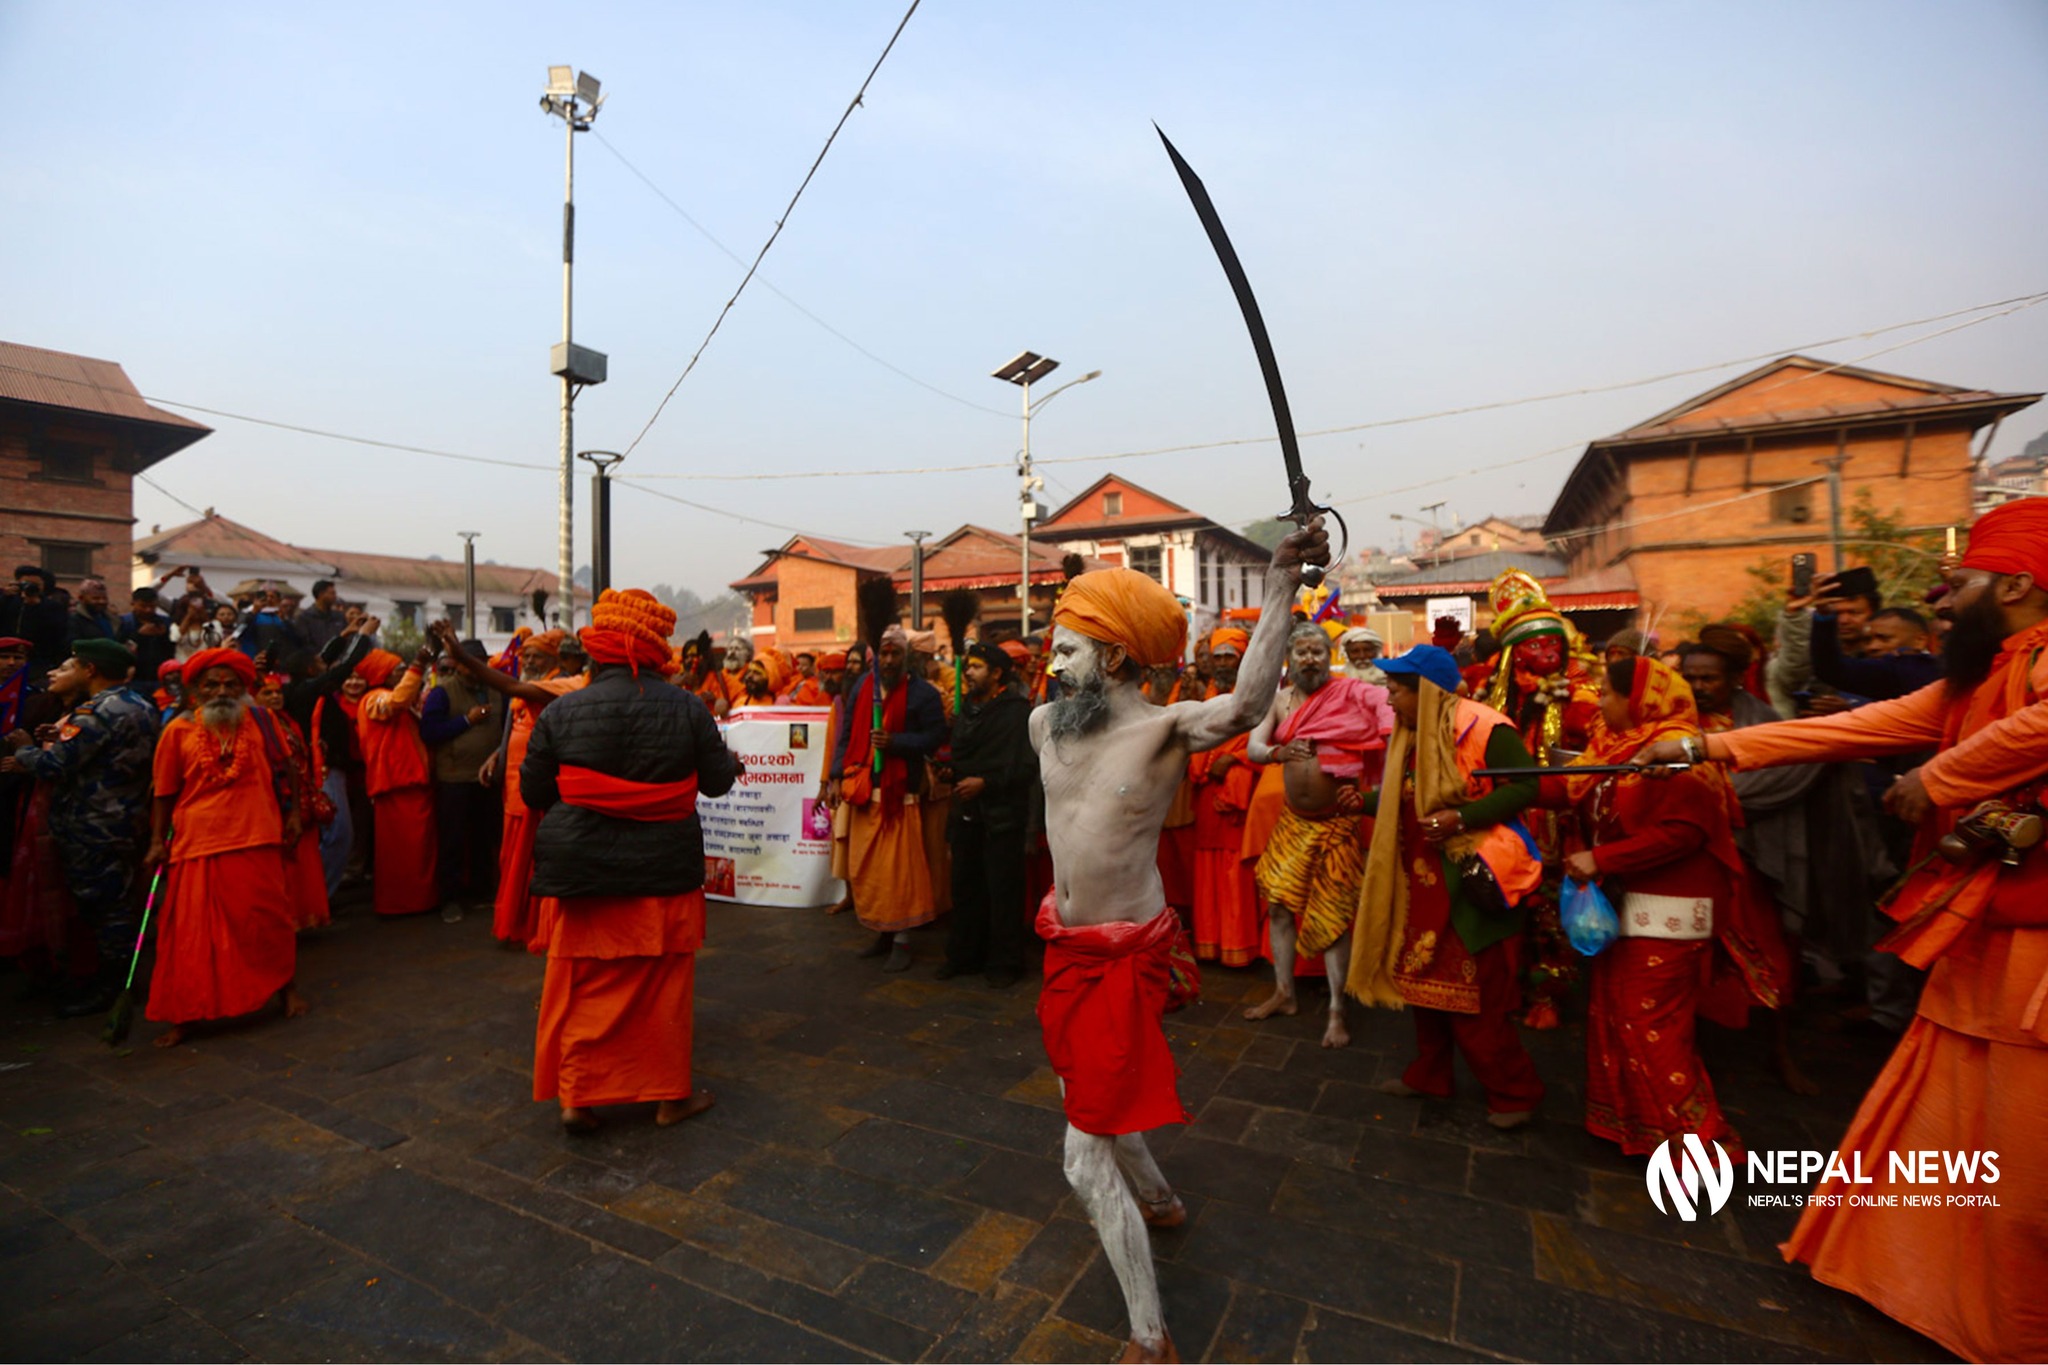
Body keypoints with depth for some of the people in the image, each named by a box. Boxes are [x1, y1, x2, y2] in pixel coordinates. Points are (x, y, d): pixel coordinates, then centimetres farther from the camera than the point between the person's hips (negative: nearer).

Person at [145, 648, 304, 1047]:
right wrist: (158, 840, 3)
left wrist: (291, 812, 9)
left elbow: (280, 770, 13)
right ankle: (181, 1016, 18)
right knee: (192, 932, 5)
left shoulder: (258, 721, 4)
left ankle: (285, 985, 27)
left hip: (257, 841, 1)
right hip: (197, 845, 0)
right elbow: (165, 793, 5)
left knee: (267, 920, 8)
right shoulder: (179, 730, 0)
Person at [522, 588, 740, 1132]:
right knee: (664, 983, 12)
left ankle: (577, 1096, 19)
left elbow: (533, 790, 3)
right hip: (664, 869, 0)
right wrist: (731, 761, 22)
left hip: (581, 868, 1)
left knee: (581, 985, 14)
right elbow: (717, 780, -1)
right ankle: (671, 1093, 23)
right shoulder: (687, 708, -9)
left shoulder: (560, 712, -7)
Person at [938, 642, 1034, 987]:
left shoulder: (1015, 710, -9)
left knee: (1003, 890, 1)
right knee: (965, 887, 14)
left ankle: (1005, 963, 15)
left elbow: (1022, 767, -14)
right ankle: (963, 955, 28)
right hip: (966, 810, 7)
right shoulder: (966, 707, 13)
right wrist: (950, 773, -1)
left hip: (1001, 815, -6)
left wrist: (985, 783, -18)